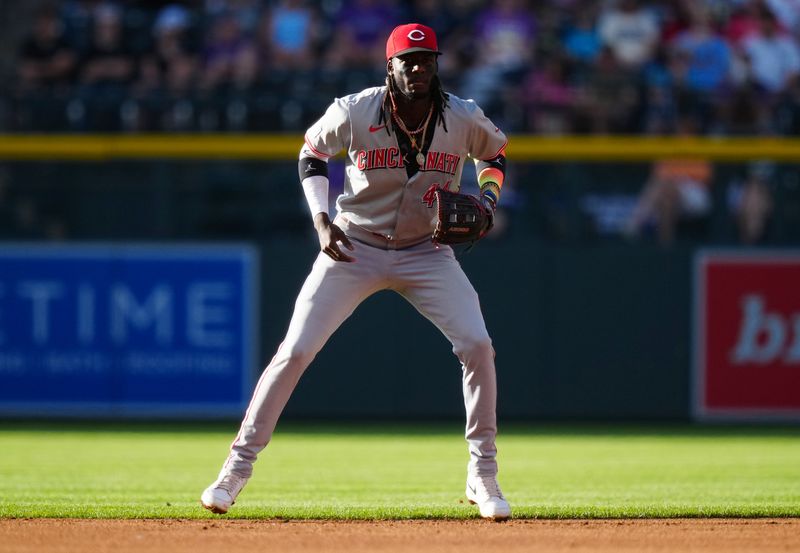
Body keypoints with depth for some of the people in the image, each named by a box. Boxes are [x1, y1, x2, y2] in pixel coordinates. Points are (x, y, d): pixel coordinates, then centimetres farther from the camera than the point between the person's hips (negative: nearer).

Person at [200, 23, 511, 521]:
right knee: (295, 351, -8)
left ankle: (483, 476, -2)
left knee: (477, 345, -16)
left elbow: (494, 152, 10)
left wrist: (488, 197, -10)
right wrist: (321, 219, -11)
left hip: (427, 253, 1)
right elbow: (313, 150, 2)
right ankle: (239, 466, 3)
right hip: (354, 249, -1)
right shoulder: (356, 112, -17)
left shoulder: (464, 119, -13)